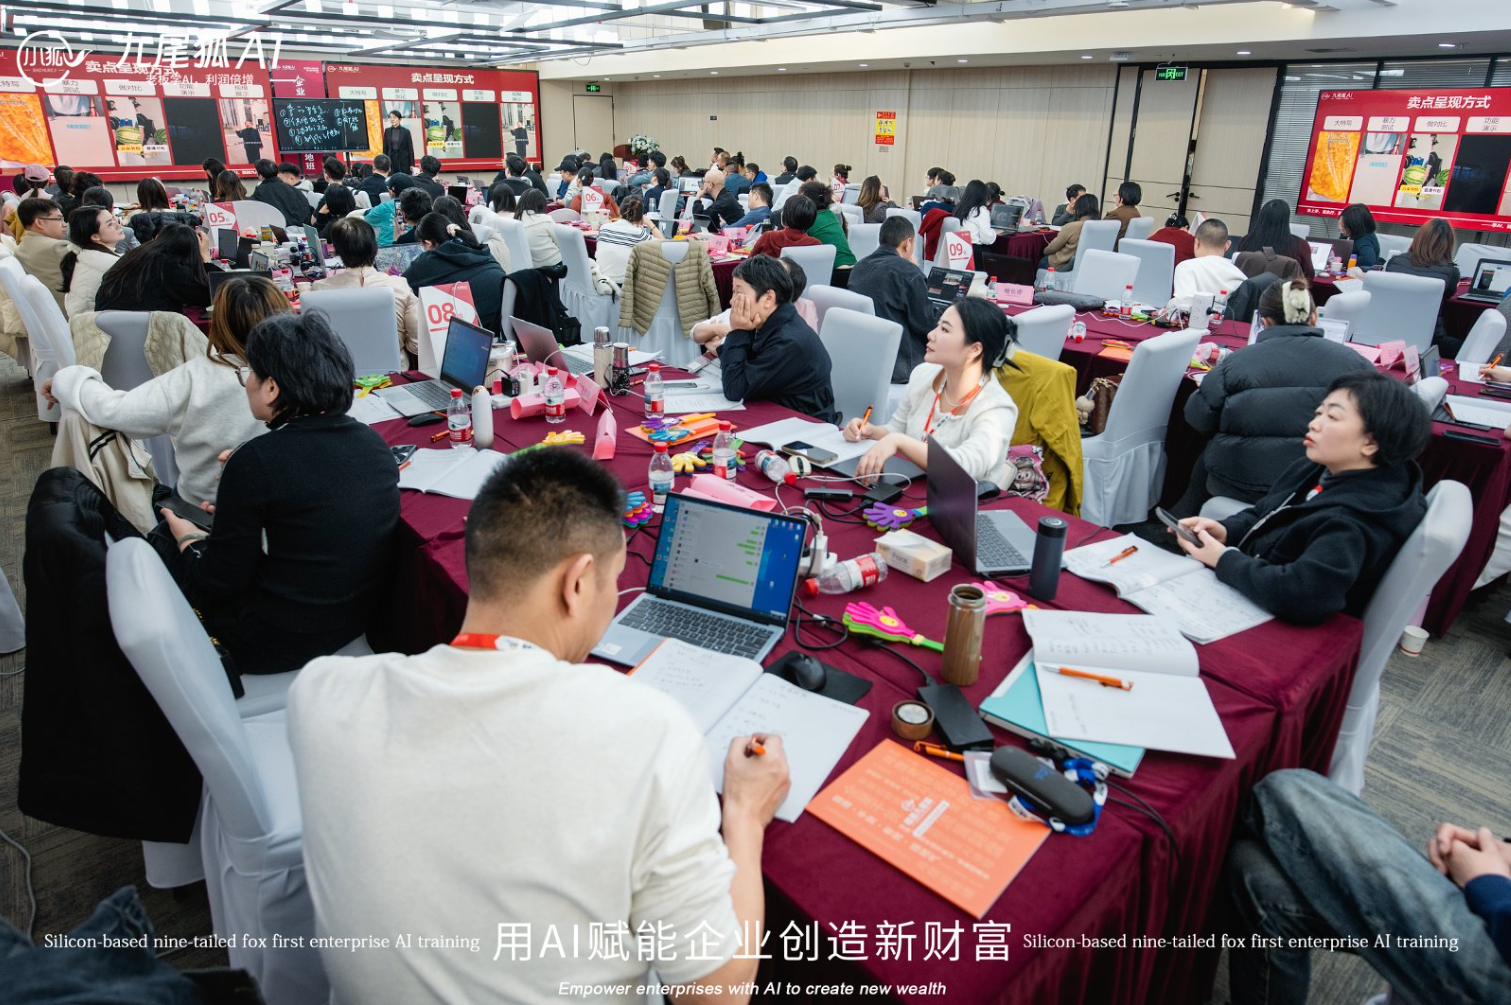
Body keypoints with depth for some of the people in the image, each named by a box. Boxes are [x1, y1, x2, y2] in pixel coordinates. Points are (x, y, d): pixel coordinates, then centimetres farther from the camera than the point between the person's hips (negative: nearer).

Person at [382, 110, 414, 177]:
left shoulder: (406, 131, -2)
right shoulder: (387, 131, 6)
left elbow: (410, 148, -2)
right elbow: (385, 148, 9)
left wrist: (412, 164, -6)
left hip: (404, 160, -2)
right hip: (391, 160, 2)